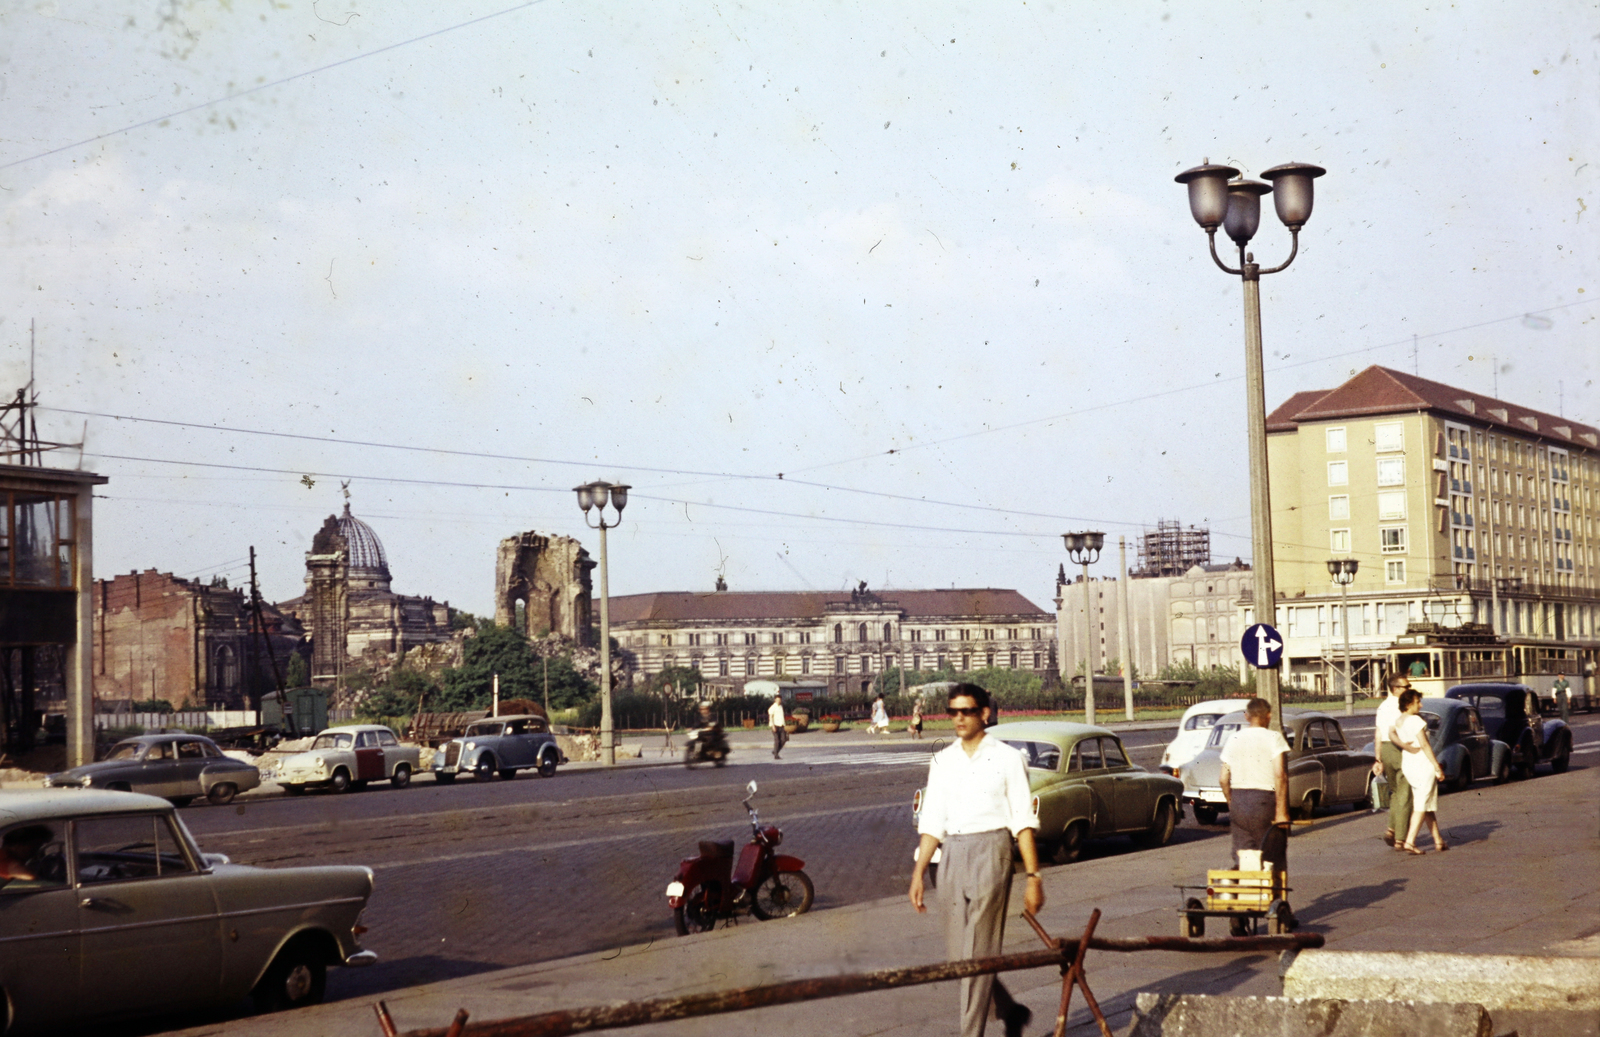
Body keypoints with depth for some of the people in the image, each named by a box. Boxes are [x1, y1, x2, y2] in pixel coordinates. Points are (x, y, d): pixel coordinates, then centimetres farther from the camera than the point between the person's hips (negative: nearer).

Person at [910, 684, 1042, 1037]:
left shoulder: (1006, 758, 0)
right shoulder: (942, 761, 12)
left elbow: (1023, 822, -3)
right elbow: (932, 823, 15)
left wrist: (1033, 876, -8)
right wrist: (919, 872, 9)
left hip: (990, 851, -5)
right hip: (952, 856, 5)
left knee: (978, 952, -8)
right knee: (958, 954, 9)